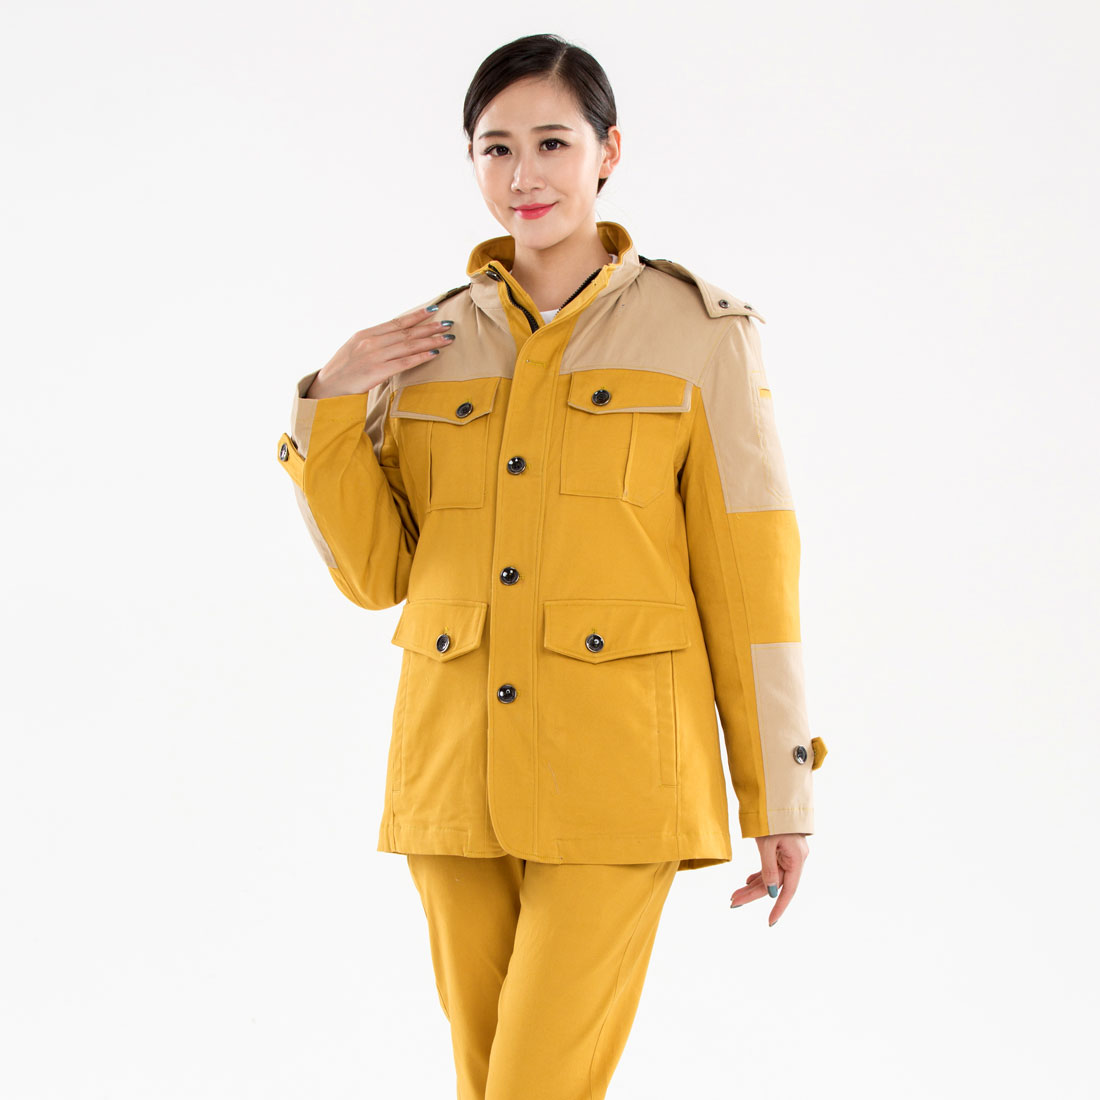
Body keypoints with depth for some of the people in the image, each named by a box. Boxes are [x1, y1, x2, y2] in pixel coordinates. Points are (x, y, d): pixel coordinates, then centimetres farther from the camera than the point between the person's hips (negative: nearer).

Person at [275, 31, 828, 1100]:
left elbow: (750, 579, -1)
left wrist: (779, 796, -3)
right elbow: (376, 571, 9)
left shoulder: (697, 330, -1)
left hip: (613, 772, -4)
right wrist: (329, 405, -4)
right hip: (455, 764, 4)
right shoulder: (430, 341, 9)